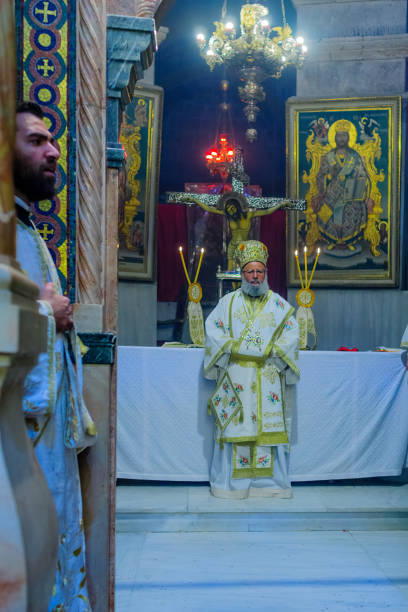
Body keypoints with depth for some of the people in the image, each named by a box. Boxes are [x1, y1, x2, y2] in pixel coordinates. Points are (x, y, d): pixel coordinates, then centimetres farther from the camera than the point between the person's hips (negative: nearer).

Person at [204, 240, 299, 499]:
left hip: (268, 378, 1)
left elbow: (292, 333, 4)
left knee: (269, 426, -1)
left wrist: (270, 351, -10)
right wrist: (235, 349, -11)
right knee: (234, 427, -3)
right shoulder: (229, 301, 11)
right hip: (235, 377, 0)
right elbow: (213, 329, 2)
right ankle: (230, 483, 5)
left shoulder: (279, 304, 11)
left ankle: (269, 482, 7)